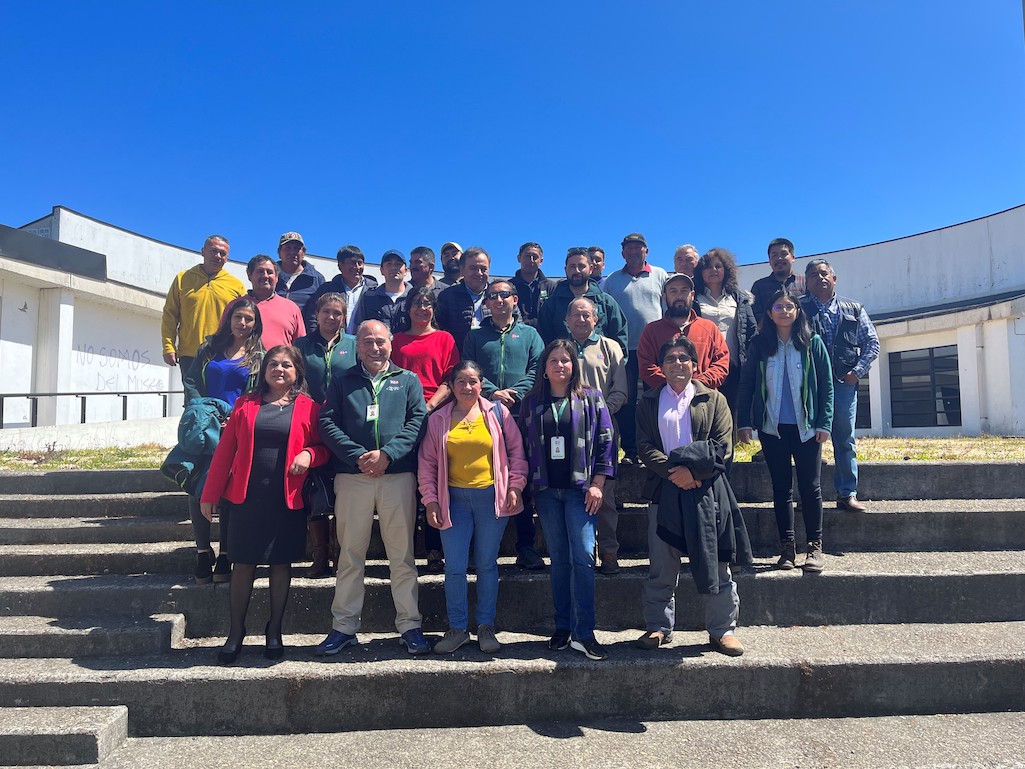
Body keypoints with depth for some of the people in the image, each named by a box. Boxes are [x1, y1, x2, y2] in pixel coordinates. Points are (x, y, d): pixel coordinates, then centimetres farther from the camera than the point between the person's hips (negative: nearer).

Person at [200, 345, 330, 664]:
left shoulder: (308, 408, 4)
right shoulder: (245, 405, 8)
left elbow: (323, 447, 7)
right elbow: (225, 450, 7)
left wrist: (309, 454, -16)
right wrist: (211, 494, 4)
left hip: (287, 499, -1)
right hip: (247, 497, 1)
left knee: (281, 563, 6)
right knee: (243, 563, 5)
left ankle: (274, 629, 22)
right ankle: (236, 632, 19)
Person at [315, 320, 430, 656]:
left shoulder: (407, 380, 12)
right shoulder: (342, 382, 13)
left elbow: (417, 421, 0)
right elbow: (328, 424, 2)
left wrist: (387, 454, -14)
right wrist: (357, 456, -13)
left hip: (398, 475, -1)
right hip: (352, 477, 1)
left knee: (402, 555, 4)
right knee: (350, 555, 7)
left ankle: (409, 625, 13)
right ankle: (344, 627, 17)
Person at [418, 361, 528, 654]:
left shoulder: (498, 412, 3)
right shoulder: (438, 419, 5)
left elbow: (516, 451, 6)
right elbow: (427, 463, 7)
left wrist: (515, 487, -2)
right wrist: (430, 500, 1)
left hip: (492, 497, 0)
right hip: (454, 498, 1)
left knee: (487, 564, 8)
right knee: (454, 566, 1)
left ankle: (486, 627, 21)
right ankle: (457, 628, 18)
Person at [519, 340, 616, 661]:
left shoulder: (591, 400, 4)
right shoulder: (532, 403, 11)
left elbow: (606, 442, 1)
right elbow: (523, 445, 12)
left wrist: (597, 484, -6)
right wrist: (529, 484, 4)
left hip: (579, 489, -2)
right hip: (546, 491, 3)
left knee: (583, 558, -9)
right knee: (559, 559, 8)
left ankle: (583, 633, -4)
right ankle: (562, 627, 17)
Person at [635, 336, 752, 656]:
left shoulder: (713, 400, 9)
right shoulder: (649, 402, 12)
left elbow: (722, 447, 0)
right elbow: (645, 446, 1)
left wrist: (691, 469, -13)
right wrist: (672, 471, -13)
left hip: (706, 490, -1)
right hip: (664, 491, 1)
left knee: (715, 563, 3)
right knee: (661, 566, 6)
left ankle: (722, 629, 16)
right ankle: (658, 627, 18)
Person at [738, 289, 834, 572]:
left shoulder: (812, 342, 1)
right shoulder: (759, 344, 3)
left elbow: (826, 385, 1)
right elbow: (746, 385, 2)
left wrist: (824, 423, -5)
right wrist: (744, 422, -4)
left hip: (806, 427, -1)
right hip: (772, 427, 1)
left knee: (810, 487, 3)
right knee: (781, 488, 6)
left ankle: (815, 547, 13)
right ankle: (788, 547, 14)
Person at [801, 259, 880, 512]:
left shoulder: (853, 309, 13)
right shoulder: (800, 309, 6)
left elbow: (872, 342, 13)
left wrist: (858, 370, 1)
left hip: (844, 382, 2)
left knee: (846, 439, 4)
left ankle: (847, 493, 11)